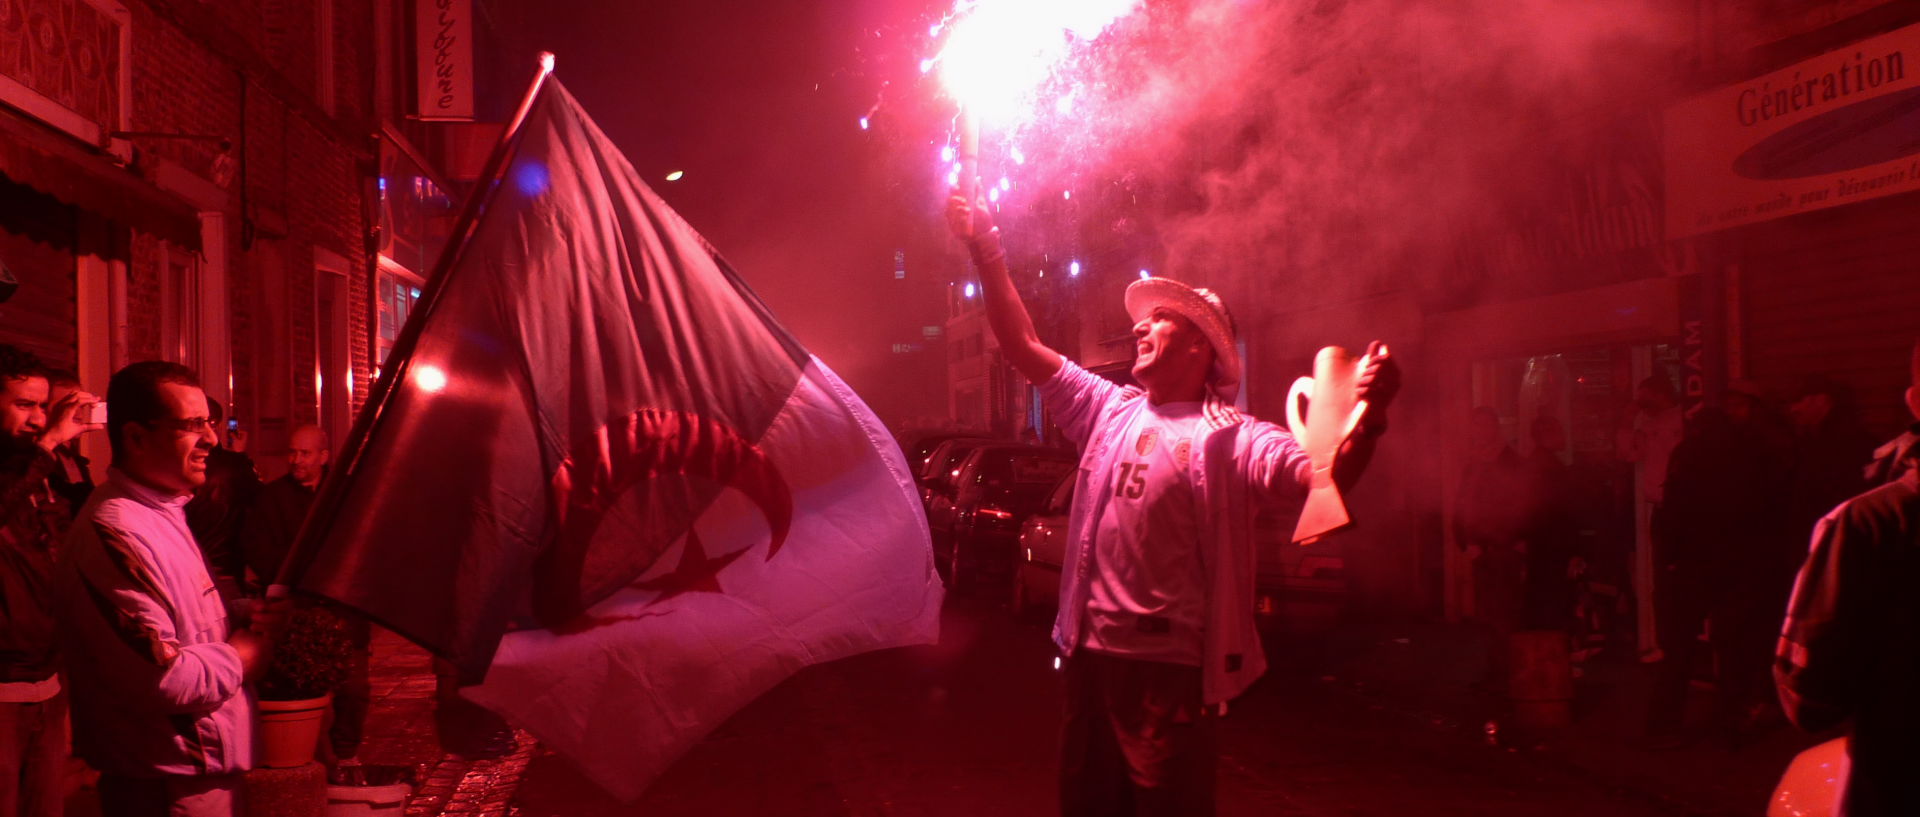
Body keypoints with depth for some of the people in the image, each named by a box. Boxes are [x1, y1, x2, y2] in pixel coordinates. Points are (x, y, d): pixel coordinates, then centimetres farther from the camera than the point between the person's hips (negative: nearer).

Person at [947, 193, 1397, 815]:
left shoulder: (1229, 438, -6)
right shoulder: (1111, 411, 12)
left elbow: (1320, 478, -21)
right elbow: (1023, 346, 13)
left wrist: (1366, 420, -41)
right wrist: (986, 251, 6)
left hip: (1171, 667, -6)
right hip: (1091, 654, 6)